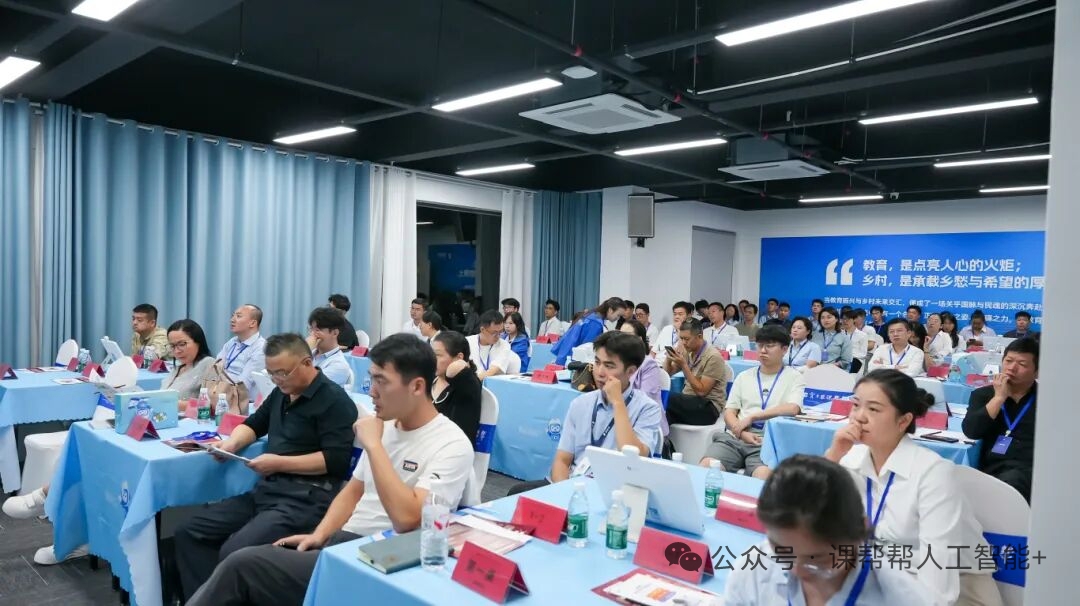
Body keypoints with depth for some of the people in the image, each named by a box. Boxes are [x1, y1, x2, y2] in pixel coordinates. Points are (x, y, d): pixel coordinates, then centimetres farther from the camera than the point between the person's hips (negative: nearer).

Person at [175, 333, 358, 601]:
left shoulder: (334, 400, -10)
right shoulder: (282, 393, 16)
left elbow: (336, 460, -17)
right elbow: (255, 424, 31)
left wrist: (280, 463, -16)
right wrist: (232, 443, 8)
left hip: (305, 498, -9)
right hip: (266, 490, 9)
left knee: (234, 552, -27)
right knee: (189, 532, 1)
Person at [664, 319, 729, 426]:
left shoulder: (713, 357, -12)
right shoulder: (688, 352, 8)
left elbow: (701, 391, -16)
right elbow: (667, 373, 17)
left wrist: (683, 365, -20)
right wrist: (669, 357, -4)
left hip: (708, 408, -6)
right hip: (688, 402, 6)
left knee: (666, 399, -29)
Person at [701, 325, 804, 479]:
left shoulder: (794, 377, 9)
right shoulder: (744, 376, 19)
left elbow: (792, 409, -10)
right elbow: (729, 412, 13)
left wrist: (751, 417, -9)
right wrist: (743, 433, -7)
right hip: (735, 437, 3)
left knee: (763, 476, -35)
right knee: (706, 467, -24)